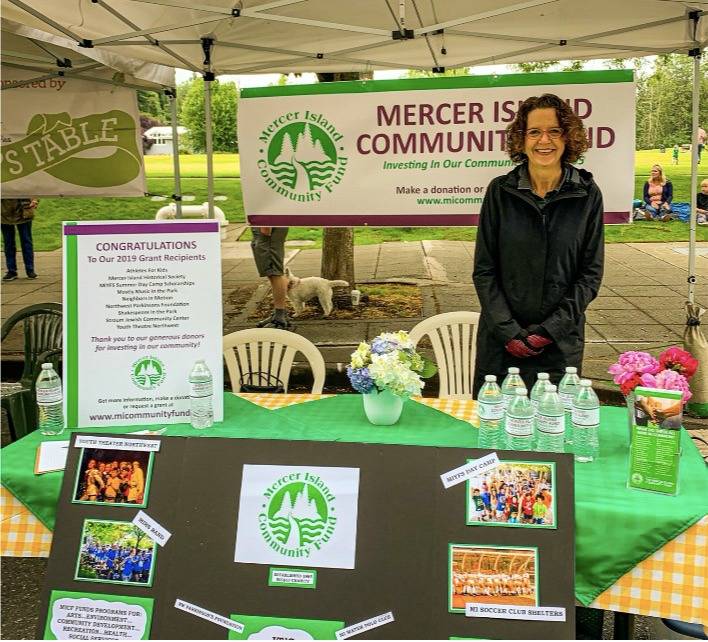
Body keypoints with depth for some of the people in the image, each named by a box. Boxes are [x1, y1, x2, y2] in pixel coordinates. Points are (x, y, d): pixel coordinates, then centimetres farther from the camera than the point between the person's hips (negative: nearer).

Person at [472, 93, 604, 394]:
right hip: (501, 342, 0)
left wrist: (551, 330, -10)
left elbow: (591, 273, 0)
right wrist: (508, 331, -10)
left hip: (561, 343, 0)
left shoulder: (587, 195, -2)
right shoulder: (500, 191, -2)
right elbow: (484, 270, -1)